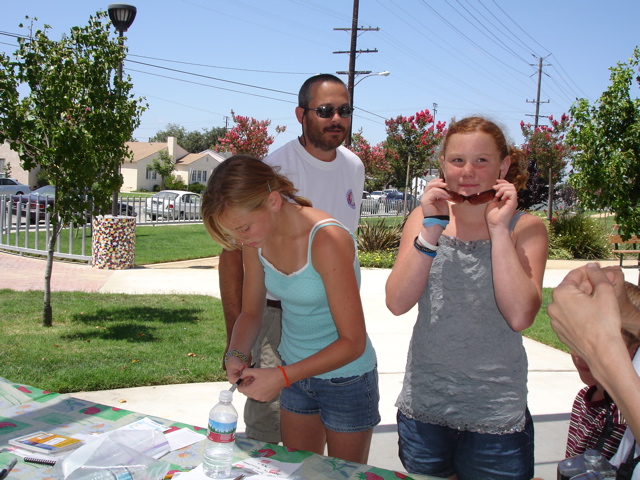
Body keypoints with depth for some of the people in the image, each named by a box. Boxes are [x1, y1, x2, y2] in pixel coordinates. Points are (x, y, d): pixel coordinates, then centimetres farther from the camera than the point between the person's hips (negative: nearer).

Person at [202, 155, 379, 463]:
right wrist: (236, 355, -15)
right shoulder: (256, 240, -8)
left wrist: (282, 377, -31)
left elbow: (353, 342, -26)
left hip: (346, 380, -5)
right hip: (296, 373, 6)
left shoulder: (327, 240, -29)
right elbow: (250, 312, 4)